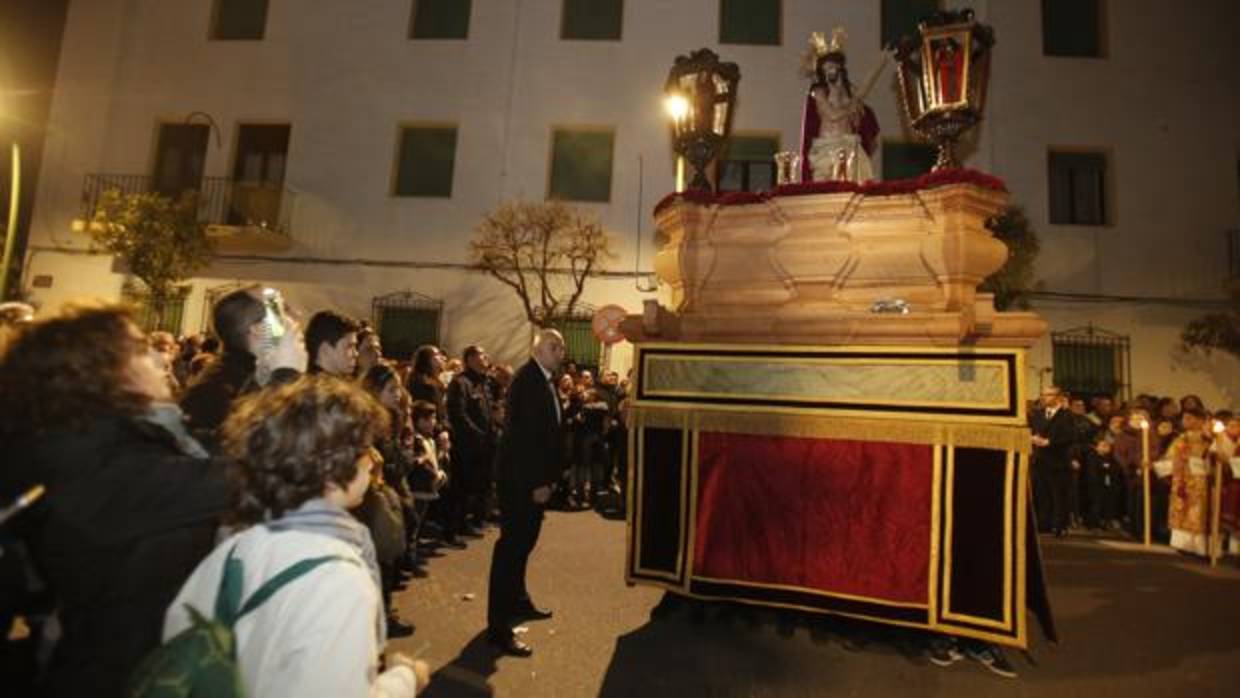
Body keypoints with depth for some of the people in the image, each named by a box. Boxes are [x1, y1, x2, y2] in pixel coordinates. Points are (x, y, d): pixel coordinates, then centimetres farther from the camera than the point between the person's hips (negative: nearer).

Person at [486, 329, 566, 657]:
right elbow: (524, 434, -24)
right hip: (522, 477, -9)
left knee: (524, 540, 21)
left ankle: (517, 601, 38)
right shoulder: (528, 379, -18)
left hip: (535, 475, 9)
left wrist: (547, 476, 10)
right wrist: (538, 482, -22)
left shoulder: (545, 380, 11)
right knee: (512, 543, -3)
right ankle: (498, 626, 7)